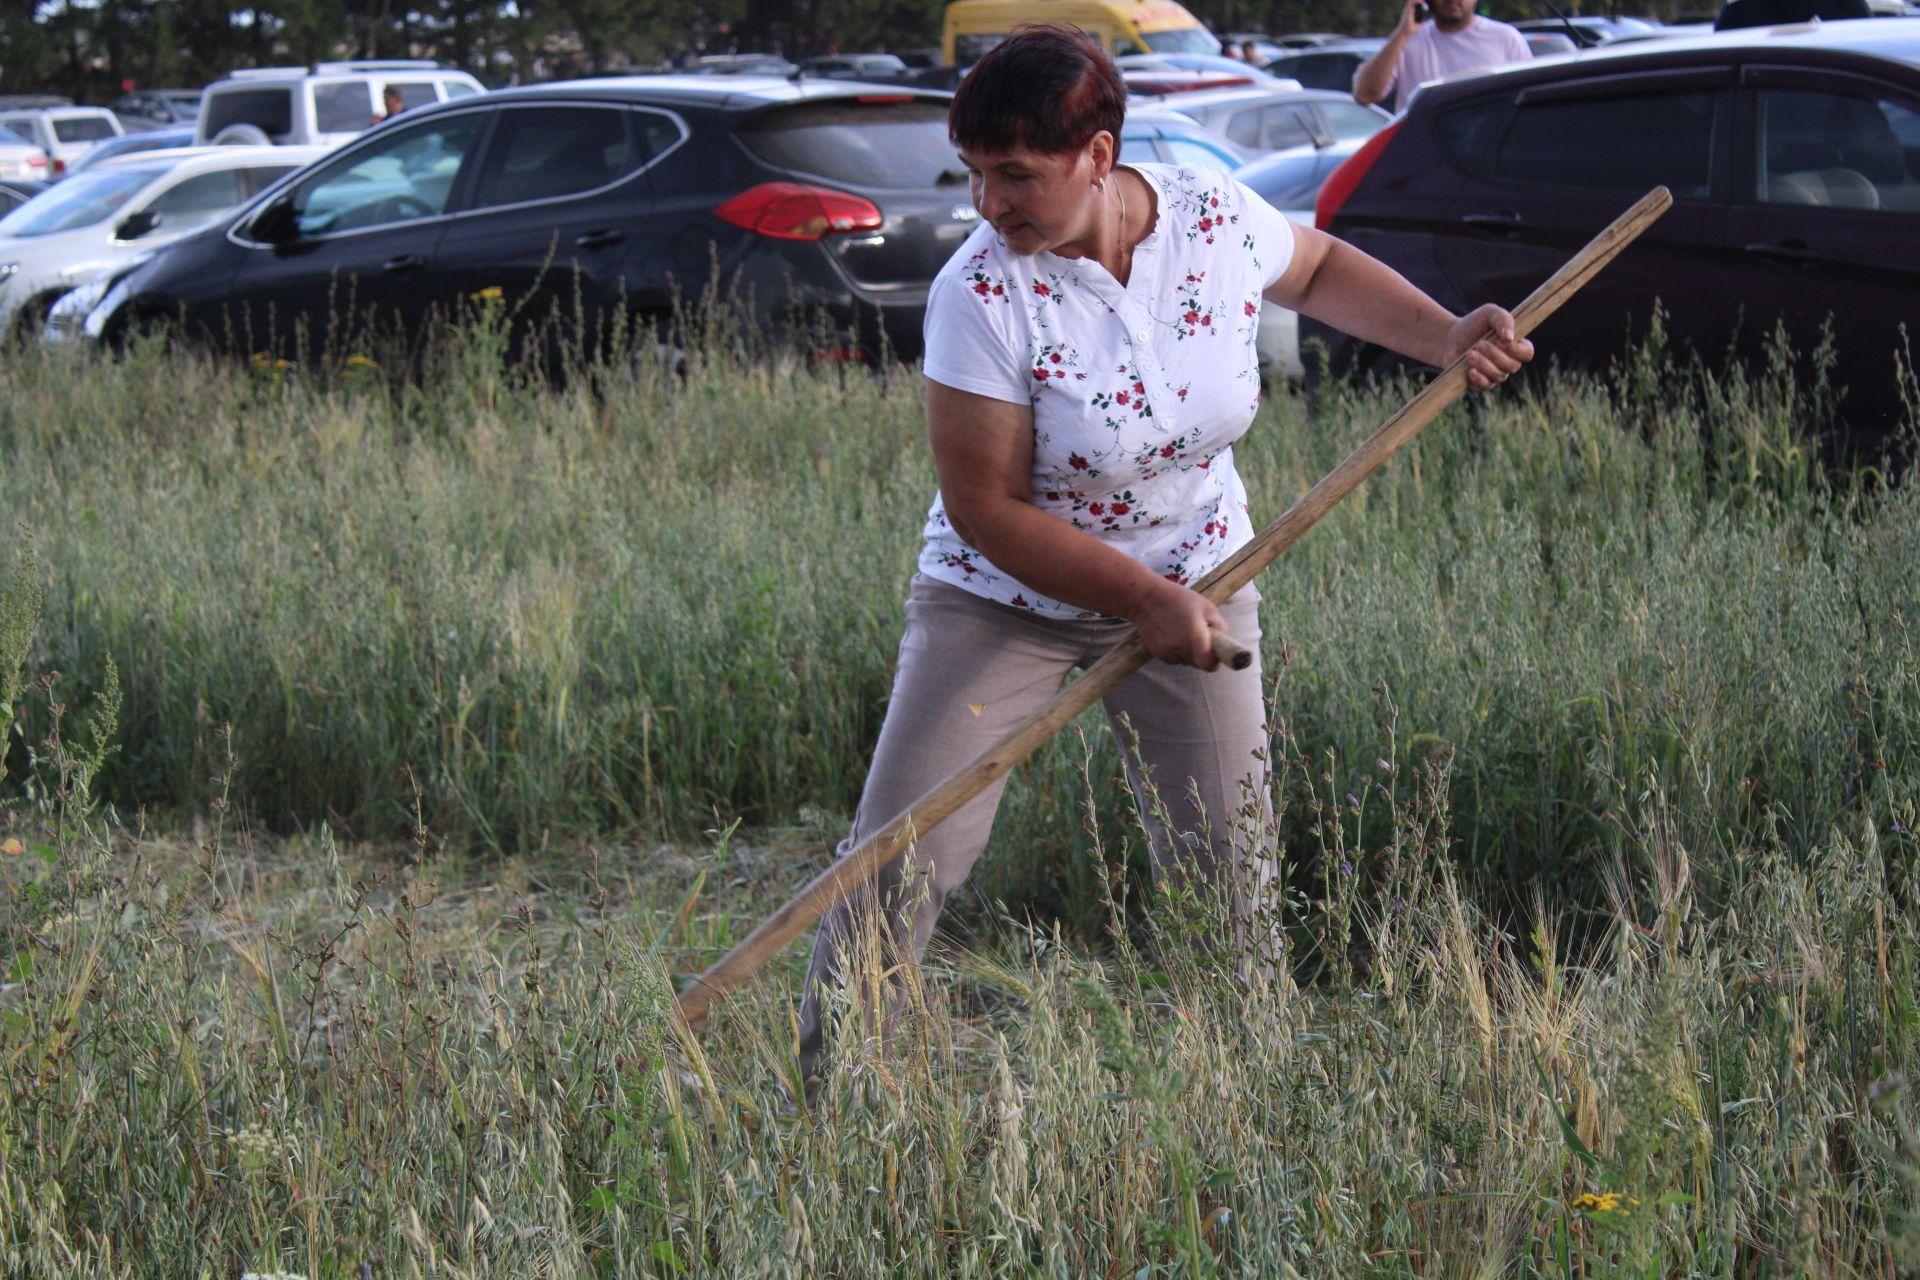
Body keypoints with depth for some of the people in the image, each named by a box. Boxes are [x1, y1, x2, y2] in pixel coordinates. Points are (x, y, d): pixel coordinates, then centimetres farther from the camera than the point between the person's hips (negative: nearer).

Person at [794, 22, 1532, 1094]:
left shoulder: (1218, 220, -11)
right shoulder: (982, 293, -23)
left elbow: (1318, 268, 14)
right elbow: (985, 506, -20)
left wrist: (1446, 337, 2)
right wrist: (1147, 600, -24)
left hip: (1196, 581, 3)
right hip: (1004, 595, -3)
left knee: (1231, 885, 1)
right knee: (900, 863, -11)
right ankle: (820, 1102, 2)